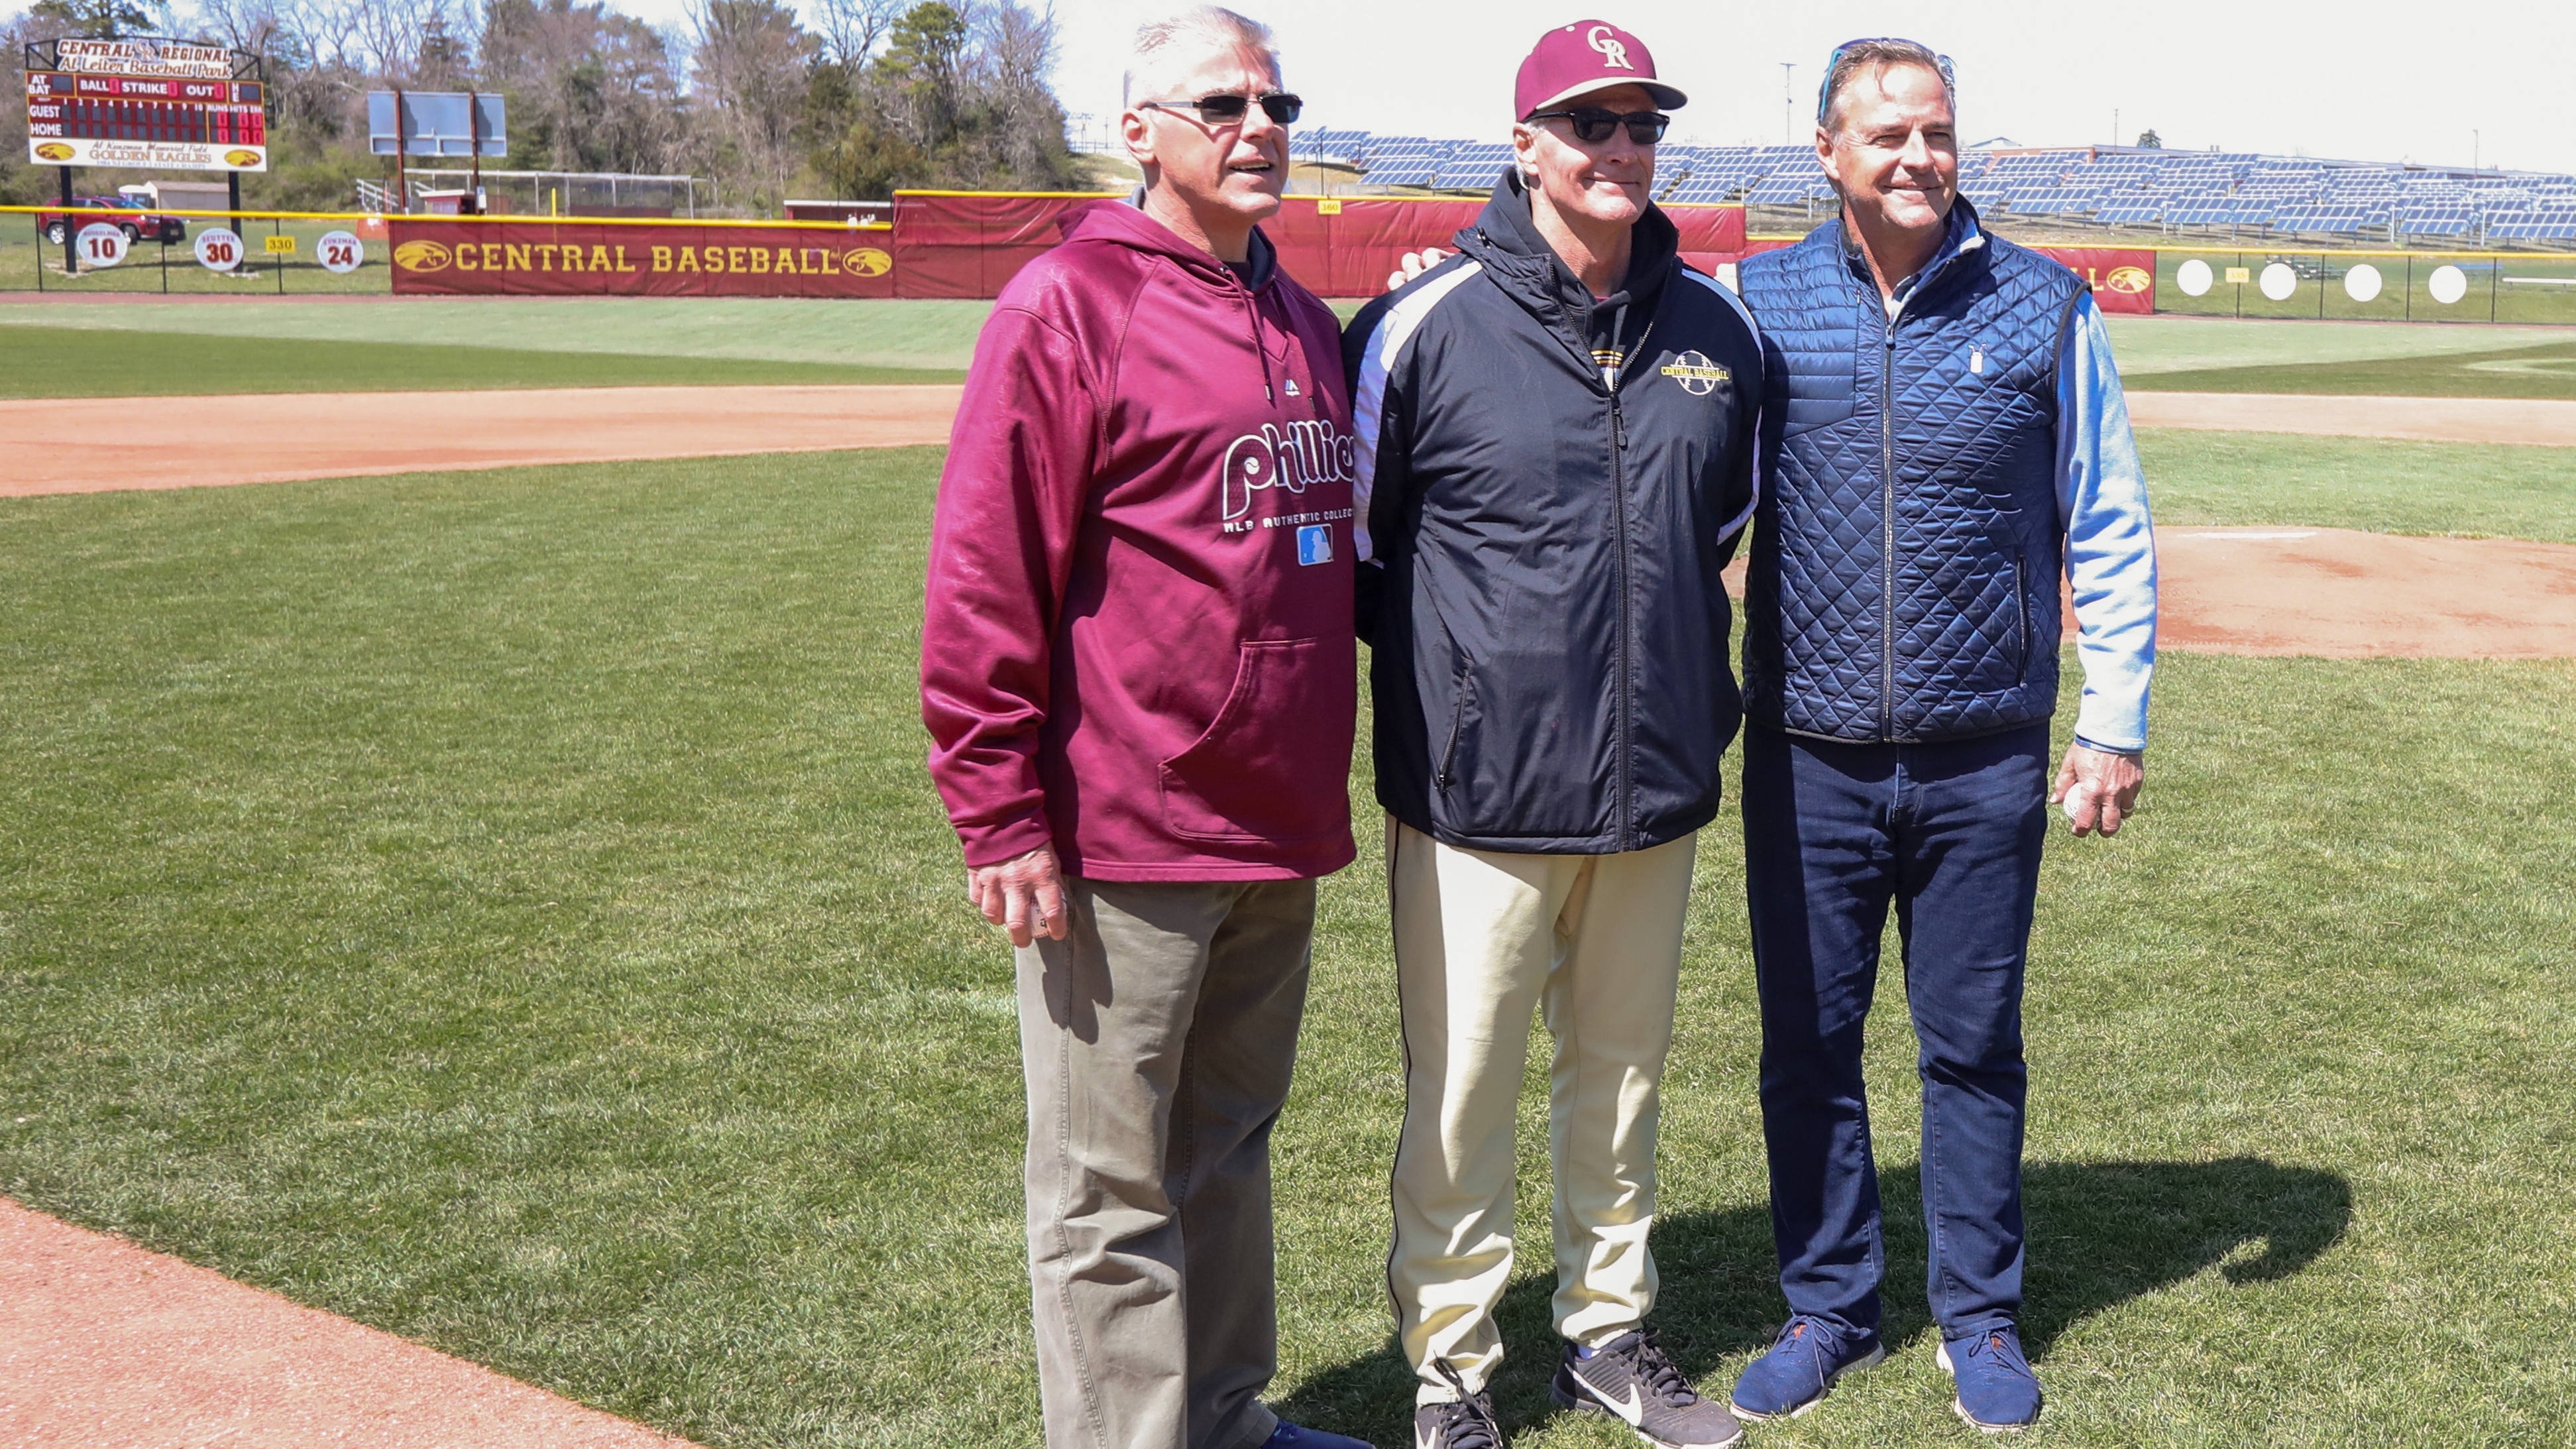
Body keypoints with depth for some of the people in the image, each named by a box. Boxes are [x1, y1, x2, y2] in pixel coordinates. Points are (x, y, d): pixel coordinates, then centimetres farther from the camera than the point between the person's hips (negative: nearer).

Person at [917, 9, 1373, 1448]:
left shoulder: (1310, 325, 14)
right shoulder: (1067, 308, -9)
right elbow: (984, 582, -13)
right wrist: (1002, 816, -15)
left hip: (1282, 834, 8)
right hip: (1126, 842, -7)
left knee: (1229, 1143, 19)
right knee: (1114, 1192, 4)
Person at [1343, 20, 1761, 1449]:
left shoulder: (1717, 326, 5)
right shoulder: (1424, 324, -10)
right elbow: (1345, 538, -1)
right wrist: (1443, 665, 3)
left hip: (1656, 788, 5)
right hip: (1481, 794, -4)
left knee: (1621, 1077, 17)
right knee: (1460, 1094, 4)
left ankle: (1606, 1331, 34)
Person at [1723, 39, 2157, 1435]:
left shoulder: (2046, 308, 1)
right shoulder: (1758, 304, 0)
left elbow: (2110, 528, 5)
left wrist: (2115, 720, 2)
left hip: (1985, 762, 0)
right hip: (1807, 758, 1)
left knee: (1973, 1047, 10)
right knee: (1807, 1046, 9)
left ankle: (1979, 1318, 26)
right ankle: (1827, 1310, 26)